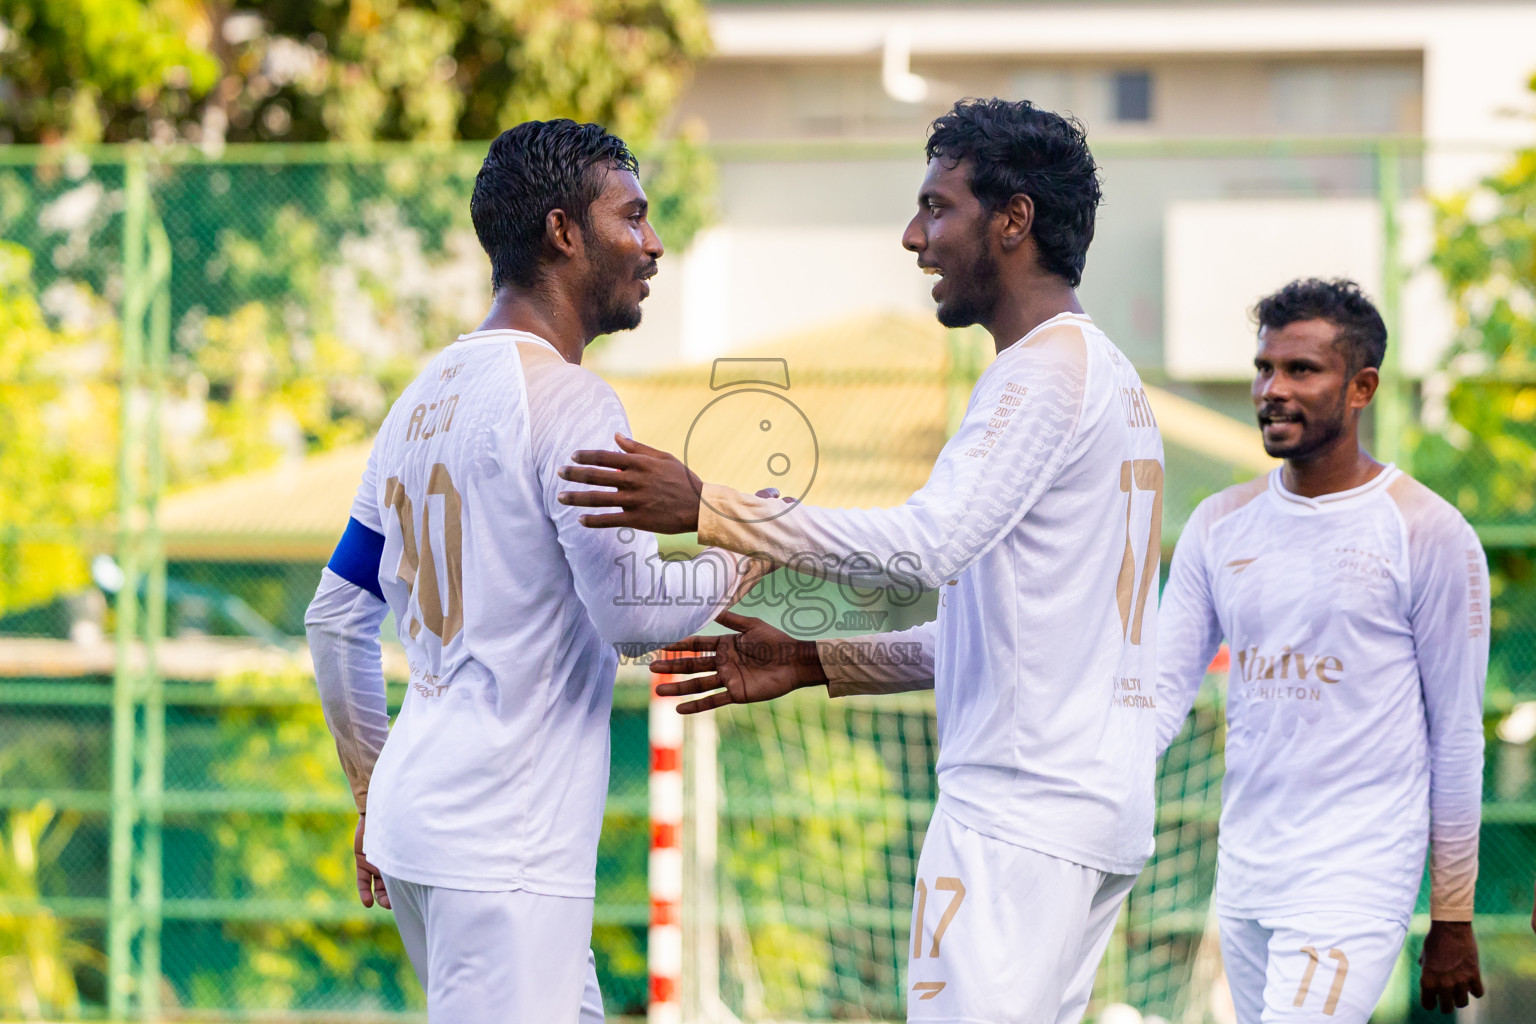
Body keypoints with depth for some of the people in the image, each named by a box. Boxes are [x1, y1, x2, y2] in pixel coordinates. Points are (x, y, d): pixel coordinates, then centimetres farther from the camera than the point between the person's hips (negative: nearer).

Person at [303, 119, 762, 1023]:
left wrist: (374, 795, 26)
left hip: (418, 809, 9)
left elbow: (336, 618, 21)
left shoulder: (426, 396, 16)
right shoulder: (568, 402, -11)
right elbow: (631, 607, -17)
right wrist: (740, 557, 2)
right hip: (503, 849, -9)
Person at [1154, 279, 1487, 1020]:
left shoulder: (1428, 536, -6)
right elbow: (1163, 687, 7)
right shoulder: (1220, 526, 9)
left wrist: (1452, 920, -2)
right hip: (1243, 875, 6)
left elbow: (1457, 737, -3)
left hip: (1354, 880, -6)